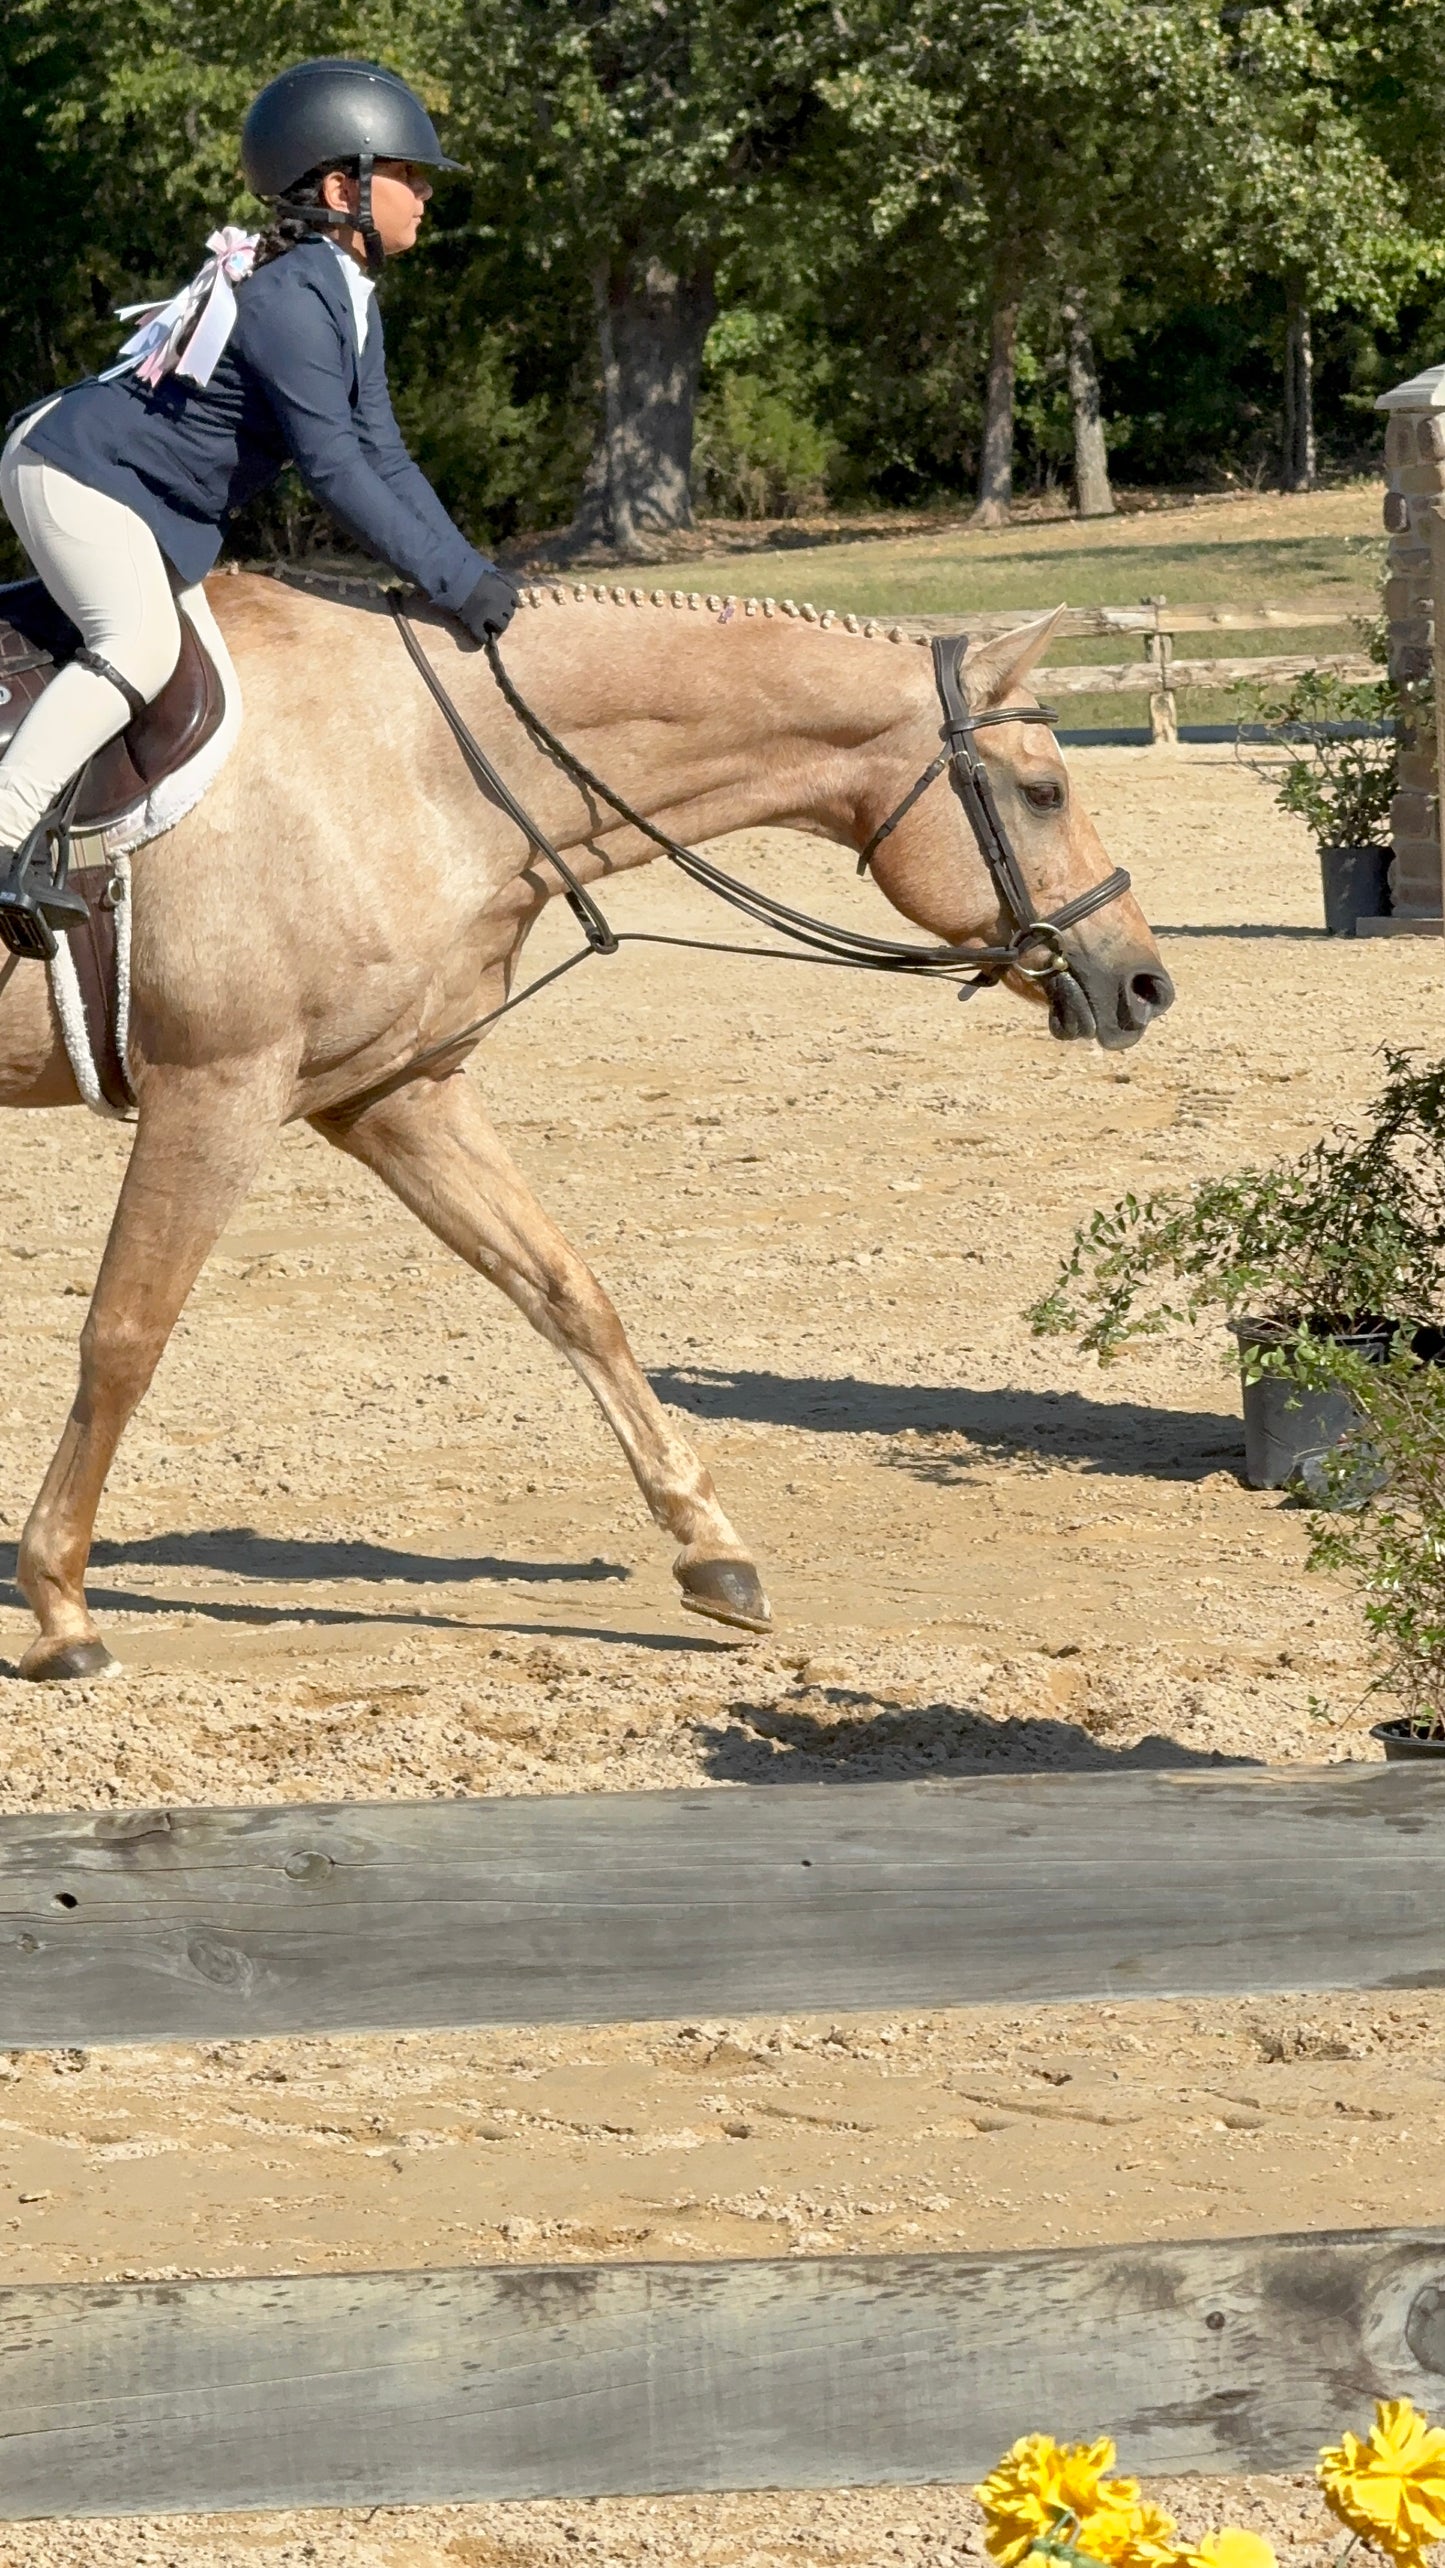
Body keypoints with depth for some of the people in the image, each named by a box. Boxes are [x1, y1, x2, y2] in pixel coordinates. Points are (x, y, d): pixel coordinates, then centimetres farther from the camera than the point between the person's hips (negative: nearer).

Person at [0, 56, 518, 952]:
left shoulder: (352, 304, 6)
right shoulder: (292, 299, -26)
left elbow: (383, 457, 6)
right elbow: (335, 469, -28)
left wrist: (469, 568, -4)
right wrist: (450, 579, -26)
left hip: (159, 512, 11)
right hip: (74, 466, -11)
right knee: (139, 645, -28)